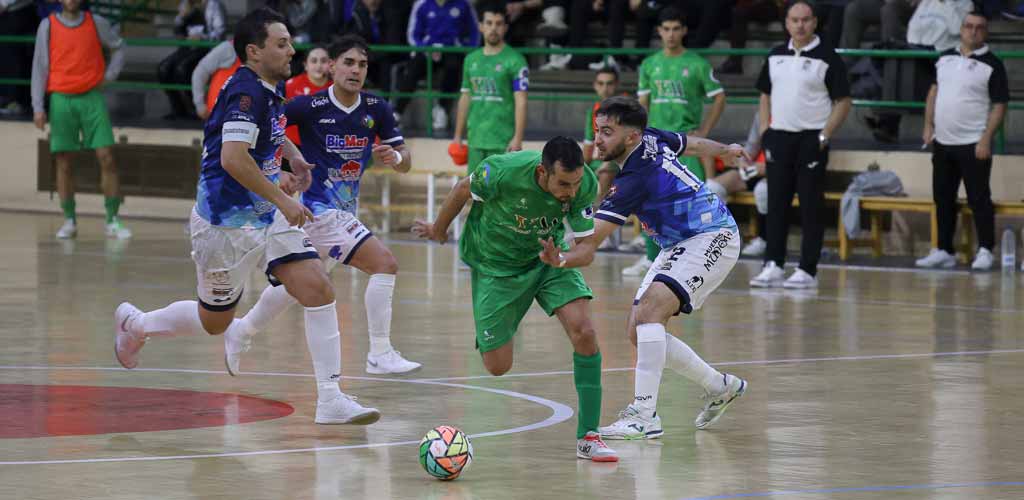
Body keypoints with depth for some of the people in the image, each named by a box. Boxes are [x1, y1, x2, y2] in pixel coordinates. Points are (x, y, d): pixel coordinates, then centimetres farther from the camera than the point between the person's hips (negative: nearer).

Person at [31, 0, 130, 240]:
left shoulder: (96, 23, 5)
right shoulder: (47, 26, 3)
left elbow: (119, 47, 19)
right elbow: (39, 67, 3)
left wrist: (109, 76, 5)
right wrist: (38, 107, -3)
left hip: (92, 97, 0)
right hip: (61, 100, 0)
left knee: (106, 158, -7)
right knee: (63, 163, 1)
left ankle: (113, 221, -3)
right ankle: (69, 221, 9)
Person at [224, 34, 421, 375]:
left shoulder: (376, 109, 0)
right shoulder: (309, 107, -15)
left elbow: (404, 162, 2)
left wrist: (396, 156, -20)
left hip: (343, 211, 7)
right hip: (320, 210, -7)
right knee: (384, 264, -18)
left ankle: (242, 333, 42)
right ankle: (380, 355, -15)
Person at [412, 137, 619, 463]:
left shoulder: (586, 185, -24)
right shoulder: (504, 171, -32)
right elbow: (463, 190, -9)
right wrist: (439, 230, 9)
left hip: (549, 257, 2)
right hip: (495, 263, -2)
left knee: (584, 332, -21)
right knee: (498, 367, -1)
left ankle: (588, 436, -13)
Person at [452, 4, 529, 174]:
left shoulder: (514, 60, -5)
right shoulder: (471, 59, 13)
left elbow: (521, 102, -10)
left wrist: (517, 138, -17)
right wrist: (458, 135, 16)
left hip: (503, 141, -6)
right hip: (475, 139, 6)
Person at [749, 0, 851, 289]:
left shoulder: (827, 58, -6)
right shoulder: (776, 56, 11)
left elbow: (843, 102, -6)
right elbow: (765, 95, 19)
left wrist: (824, 137, -13)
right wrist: (765, 131, 7)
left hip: (810, 140, -5)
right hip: (779, 138, 5)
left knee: (811, 208, -2)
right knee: (776, 205, 6)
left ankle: (808, 271, 1)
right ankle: (773, 266, 10)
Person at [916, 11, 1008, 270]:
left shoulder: (992, 65, -7)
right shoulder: (945, 58, 10)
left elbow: (999, 105, -9)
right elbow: (934, 91, 19)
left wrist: (986, 139, -16)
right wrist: (929, 125, 10)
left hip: (973, 145, -6)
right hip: (942, 142, 6)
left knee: (979, 199, -4)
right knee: (943, 199, 11)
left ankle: (985, 251, 3)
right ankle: (944, 251, 20)